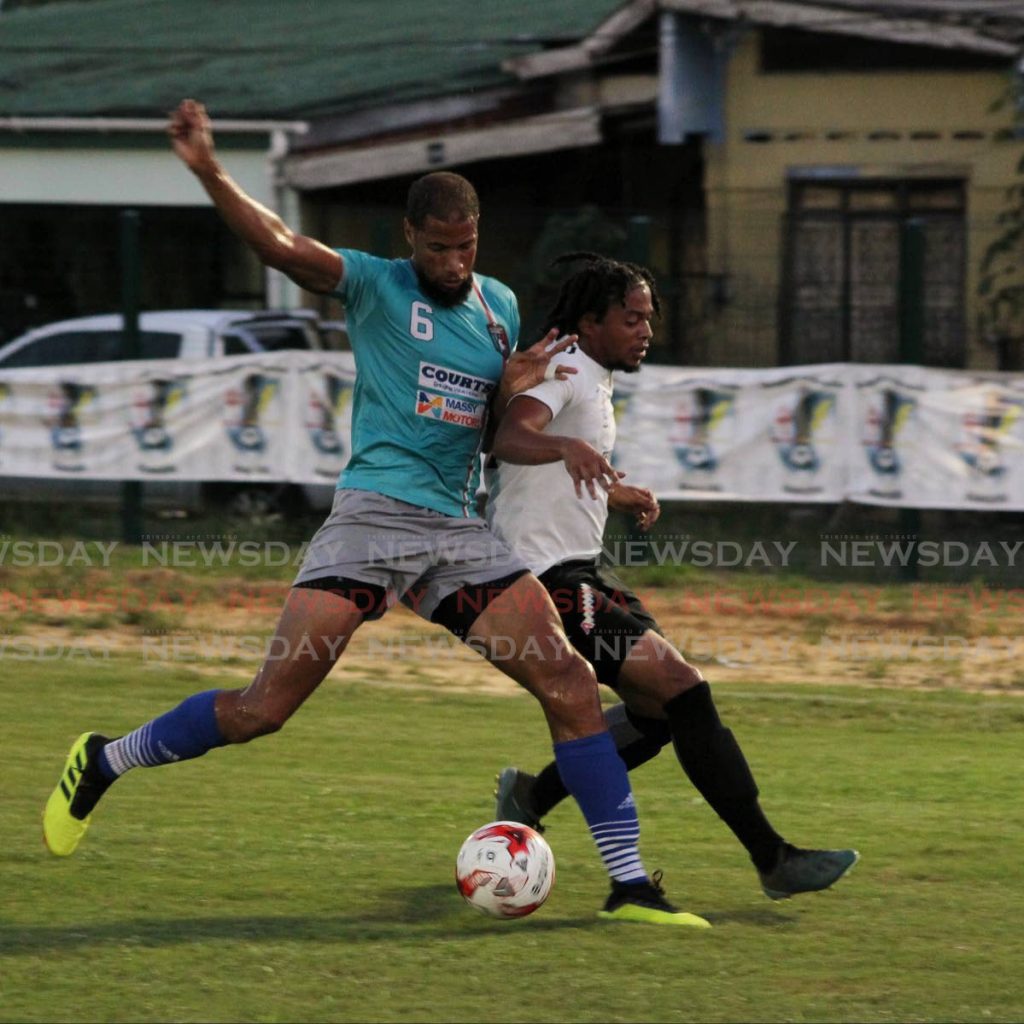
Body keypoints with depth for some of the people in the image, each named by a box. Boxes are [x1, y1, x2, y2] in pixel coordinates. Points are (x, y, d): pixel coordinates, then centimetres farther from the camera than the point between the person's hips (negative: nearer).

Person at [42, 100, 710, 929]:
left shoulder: (500, 306, 15)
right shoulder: (376, 287, -2)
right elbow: (281, 246, -18)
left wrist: (515, 393, 3)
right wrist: (207, 172, -33)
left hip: (460, 533, 5)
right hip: (374, 515, -5)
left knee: (571, 684, -7)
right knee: (265, 707, -10)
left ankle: (631, 884, -1)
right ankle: (105, 762, 12)